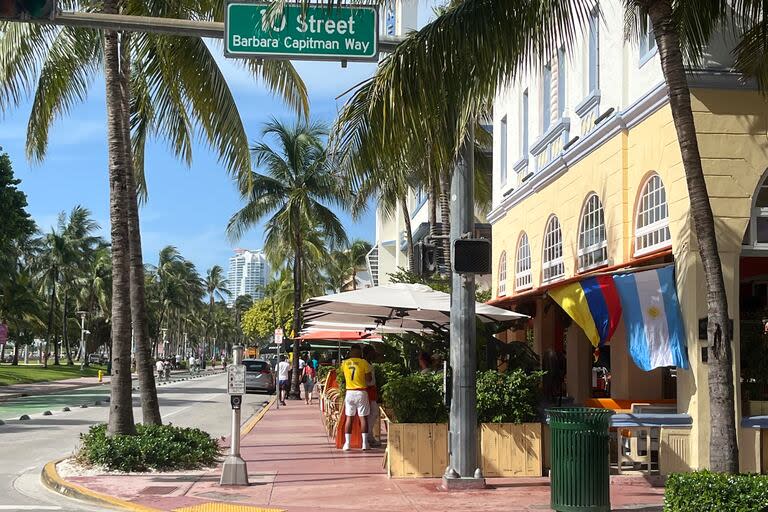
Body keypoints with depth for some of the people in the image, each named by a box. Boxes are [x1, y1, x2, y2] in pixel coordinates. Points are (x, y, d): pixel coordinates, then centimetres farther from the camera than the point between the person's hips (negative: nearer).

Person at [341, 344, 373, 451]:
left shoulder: (344, 363, 4)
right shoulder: (364, 363, -6)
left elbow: (343, 377, 13)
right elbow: (368, 380, -6)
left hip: (349, 393, 3)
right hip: (361, 393, -3)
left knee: (349, 418, 7)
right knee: (363, 418, 3)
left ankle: (347, 443, 3)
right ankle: (365, 443, 2)